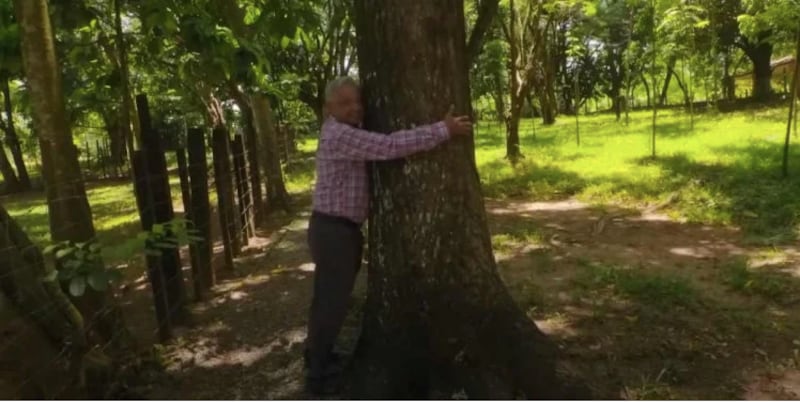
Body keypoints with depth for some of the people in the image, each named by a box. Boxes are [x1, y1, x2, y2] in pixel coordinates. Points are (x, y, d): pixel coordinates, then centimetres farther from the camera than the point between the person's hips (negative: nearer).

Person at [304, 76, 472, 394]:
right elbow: (391, 146, -30)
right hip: (334, 230, -10)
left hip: (338, 228, 10)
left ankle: (318, 356, 39)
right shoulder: (341, 135, -22)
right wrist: (443, 130, -25)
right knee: (333, 302, 0)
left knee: (328, 297, 21)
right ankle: (320, 374, 15)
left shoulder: (347, 132, 12)